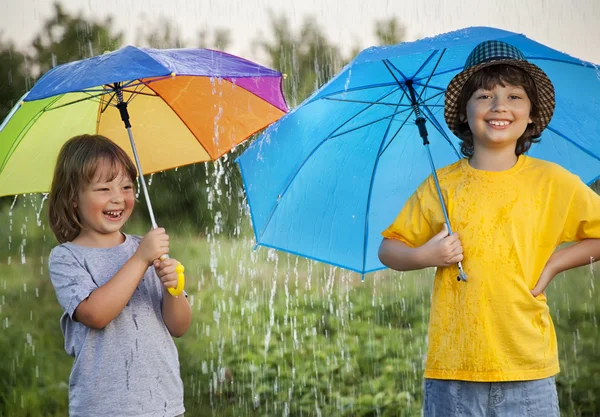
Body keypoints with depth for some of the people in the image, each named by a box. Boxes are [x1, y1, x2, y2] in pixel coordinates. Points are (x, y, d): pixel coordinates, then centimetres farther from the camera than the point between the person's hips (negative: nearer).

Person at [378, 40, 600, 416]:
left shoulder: (554, 182, 3)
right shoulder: (440, 187, 6)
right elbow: (389, 249, 12)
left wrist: (555, 262, -1)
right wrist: (424, 255, -7)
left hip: (528, 366, -1)